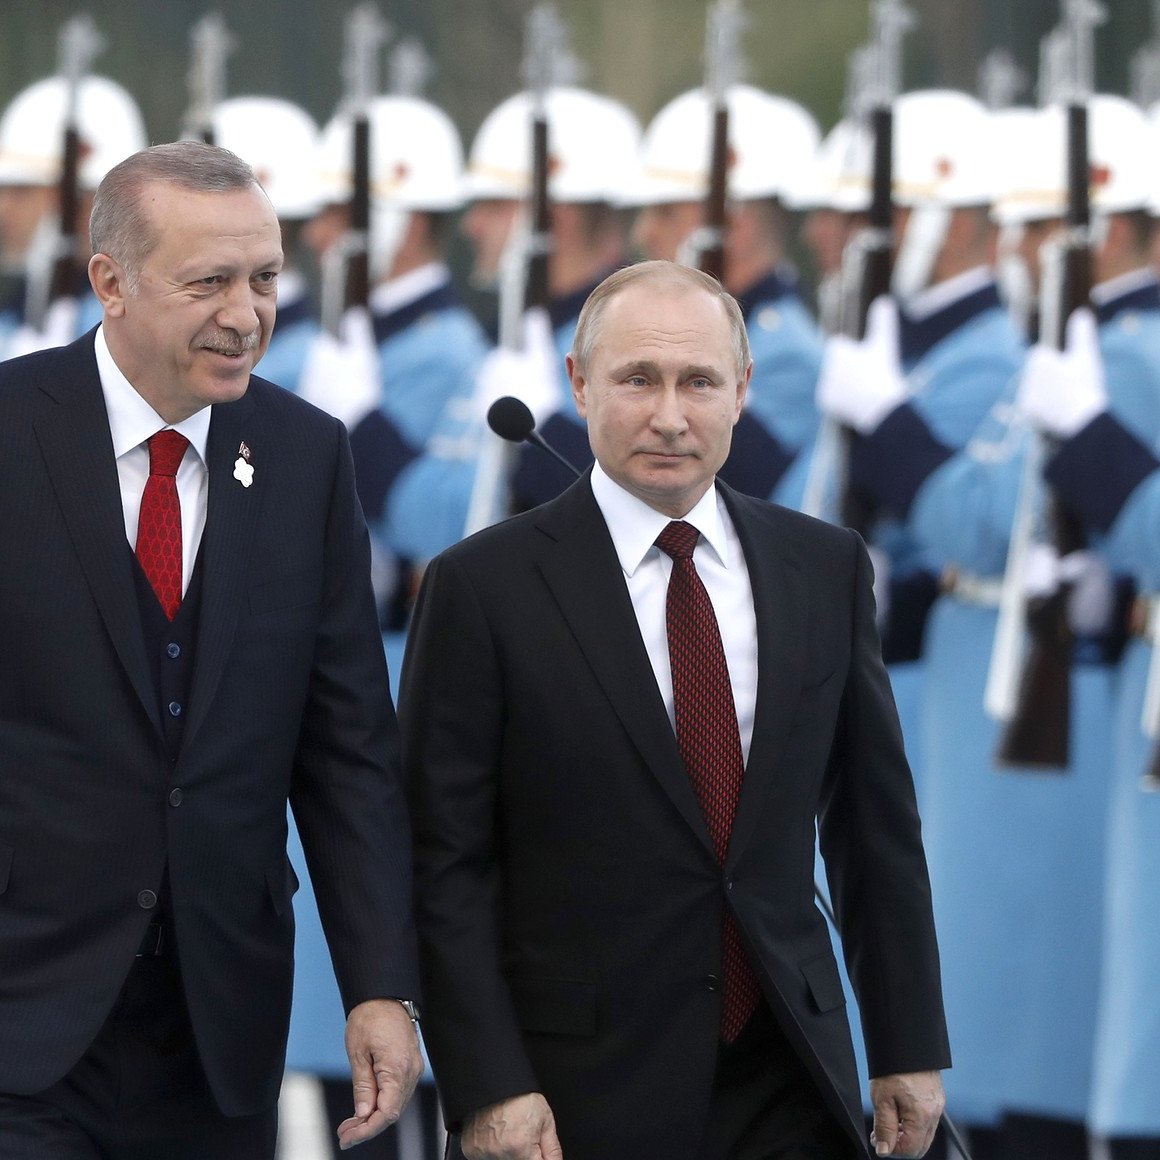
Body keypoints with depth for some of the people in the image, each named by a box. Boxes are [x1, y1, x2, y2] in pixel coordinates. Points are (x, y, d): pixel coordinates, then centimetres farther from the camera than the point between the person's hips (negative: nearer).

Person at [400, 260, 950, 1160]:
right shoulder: (485, 587, -5)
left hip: (789, 1084, 3)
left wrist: (911, 1048, 8)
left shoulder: (826, 568, 6)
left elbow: (876, 824, 11)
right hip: (584, 1085, -3)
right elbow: (445, 861, -6)